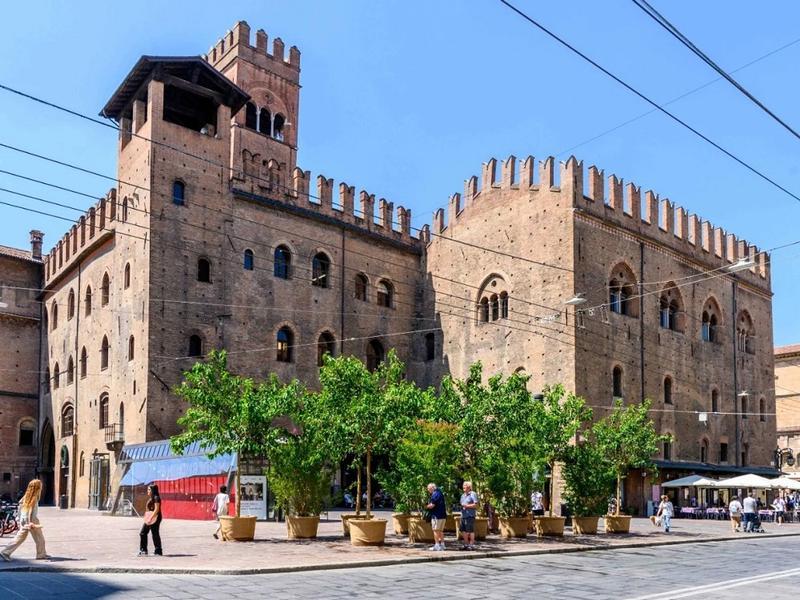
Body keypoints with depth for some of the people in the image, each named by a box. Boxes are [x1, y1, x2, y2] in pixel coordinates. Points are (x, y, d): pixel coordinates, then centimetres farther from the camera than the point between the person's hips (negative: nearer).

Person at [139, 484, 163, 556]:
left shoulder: (156, 498, -12)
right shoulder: (150, 498, 18)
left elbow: (156, 509, -19)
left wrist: (151, 518, -23)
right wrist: (146, 518, 17)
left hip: (154, 518, -10)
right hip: (149, 519, 10)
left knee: (155, 534, -4)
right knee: (142, 533, 6)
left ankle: (158, 551, 4)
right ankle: (143, 550, 11)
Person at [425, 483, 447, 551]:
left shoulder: (435, 494, -14)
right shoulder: (440, 493, 16)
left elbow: (432, 505, -19)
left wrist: (426, 506, 0)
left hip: (437, 515, -9)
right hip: (443, 515, 9)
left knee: (436, 530, -3)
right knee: (441, 530, 14)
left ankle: (437, 545, -4)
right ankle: (442, 545, 16)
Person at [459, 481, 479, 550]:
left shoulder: (473, 494, -5)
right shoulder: (463, 495, 20)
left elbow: (476, 505, -11)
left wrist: (467, 506, -16)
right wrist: (461, 506, 6)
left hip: (470, 515, -8)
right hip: (463, 515, 8)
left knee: (470, 530, -6)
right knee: (464, 530, 8)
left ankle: (472, 545, -1)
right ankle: (466, 544, 16)